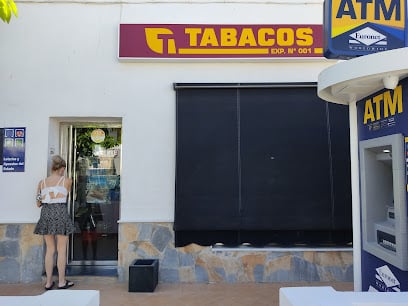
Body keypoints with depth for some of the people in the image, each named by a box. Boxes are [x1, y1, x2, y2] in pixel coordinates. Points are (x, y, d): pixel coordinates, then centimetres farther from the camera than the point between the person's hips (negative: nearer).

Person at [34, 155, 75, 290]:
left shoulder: (42, 182, 10)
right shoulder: (67, 180, 1)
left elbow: (38, 203, 13)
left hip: (46, 213, 4)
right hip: (60, 213, -4)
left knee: (50, 250, 12)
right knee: (61, 250, 5)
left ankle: (49, 282, 17)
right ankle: (61, 281, 11)